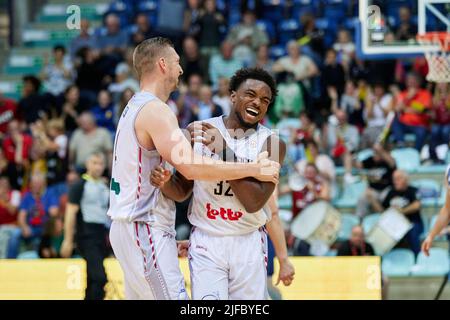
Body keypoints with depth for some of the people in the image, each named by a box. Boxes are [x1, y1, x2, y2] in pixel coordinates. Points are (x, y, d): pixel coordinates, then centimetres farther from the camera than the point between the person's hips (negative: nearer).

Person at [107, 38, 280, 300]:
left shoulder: (135, 108, 17)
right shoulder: (155, 110, -15)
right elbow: (191, 167, -26)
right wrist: (253, 169, -19)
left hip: (131, 227, 10)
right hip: (146, 229, -10)